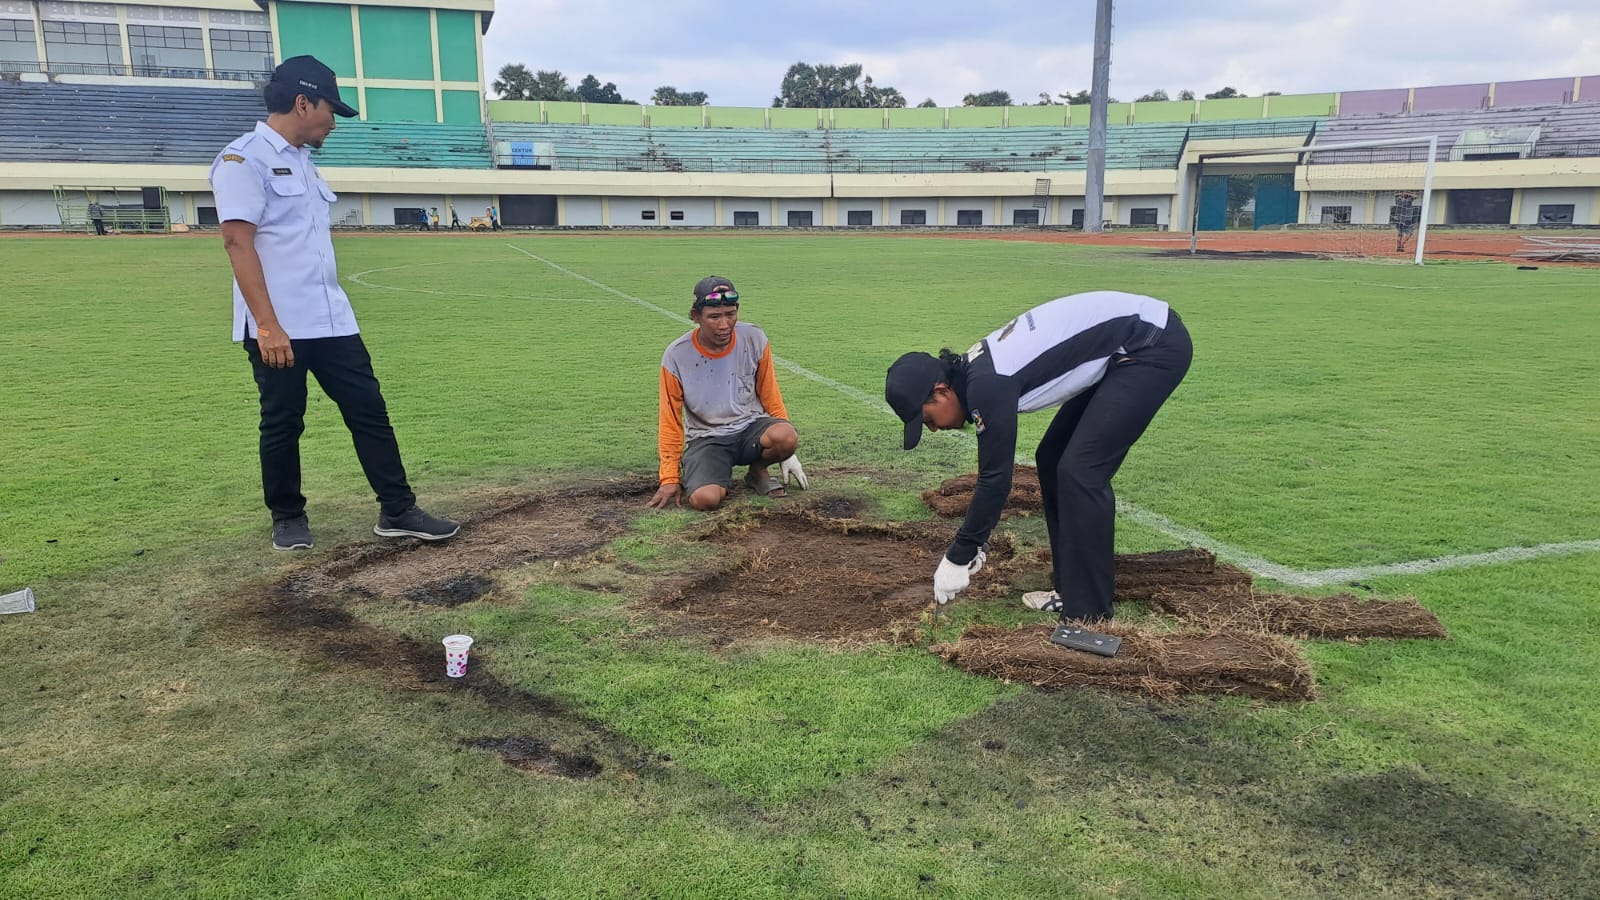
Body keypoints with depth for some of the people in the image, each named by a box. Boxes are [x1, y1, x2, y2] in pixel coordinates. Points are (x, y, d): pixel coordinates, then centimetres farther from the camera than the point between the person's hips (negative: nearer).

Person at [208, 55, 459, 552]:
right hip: (277, 328, -8)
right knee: (282, 424, 5)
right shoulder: (243, 159, -9)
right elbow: (238, 243, -17)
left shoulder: (304, 163, 18)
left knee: (369, 410, 5)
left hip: (332, 322, 8)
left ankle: (397, 511, 10)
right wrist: (268, 326, -22)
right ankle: (288, 517, 21)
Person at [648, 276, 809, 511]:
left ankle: (758, 471, 3)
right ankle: (721, 478, 8)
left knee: (786, 437, -32)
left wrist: (787, 453, 4)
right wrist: (670, 478, -3)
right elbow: (670, 422, -2)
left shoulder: (755, 339, -7)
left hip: (751, 428, 2)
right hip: (707, 438, -2)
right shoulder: (676, 356, -12)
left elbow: (771, 398, 4)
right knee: (705, 498, -30)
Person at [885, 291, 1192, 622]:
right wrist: (974, 543, 18)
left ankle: (1086, 609, -3)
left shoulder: (987, 383, -23)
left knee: (1080, 471, -12)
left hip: (1156, 344, -10)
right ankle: (1072, 588, 16)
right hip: (1124, 351, 10)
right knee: (1053, 460, 10)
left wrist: (959, 558, -8)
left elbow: (996, 477, -18)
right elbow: (993, 468, 14)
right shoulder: (976, 373, 5)